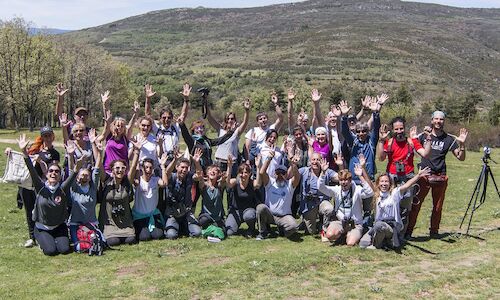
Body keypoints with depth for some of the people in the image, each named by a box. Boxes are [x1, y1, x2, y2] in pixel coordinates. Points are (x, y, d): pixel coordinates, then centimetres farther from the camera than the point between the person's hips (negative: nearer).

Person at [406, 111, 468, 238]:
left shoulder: (449, 139, 6)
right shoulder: (424, 135, 4)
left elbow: (461, 158, 6)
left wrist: (462, 144, -9)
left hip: (440, 177, 2)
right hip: (424, 175, -2)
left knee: (438, 207, 8)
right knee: (415, 204, -6)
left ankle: (434, 231, 23)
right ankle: (408, 231, -1)